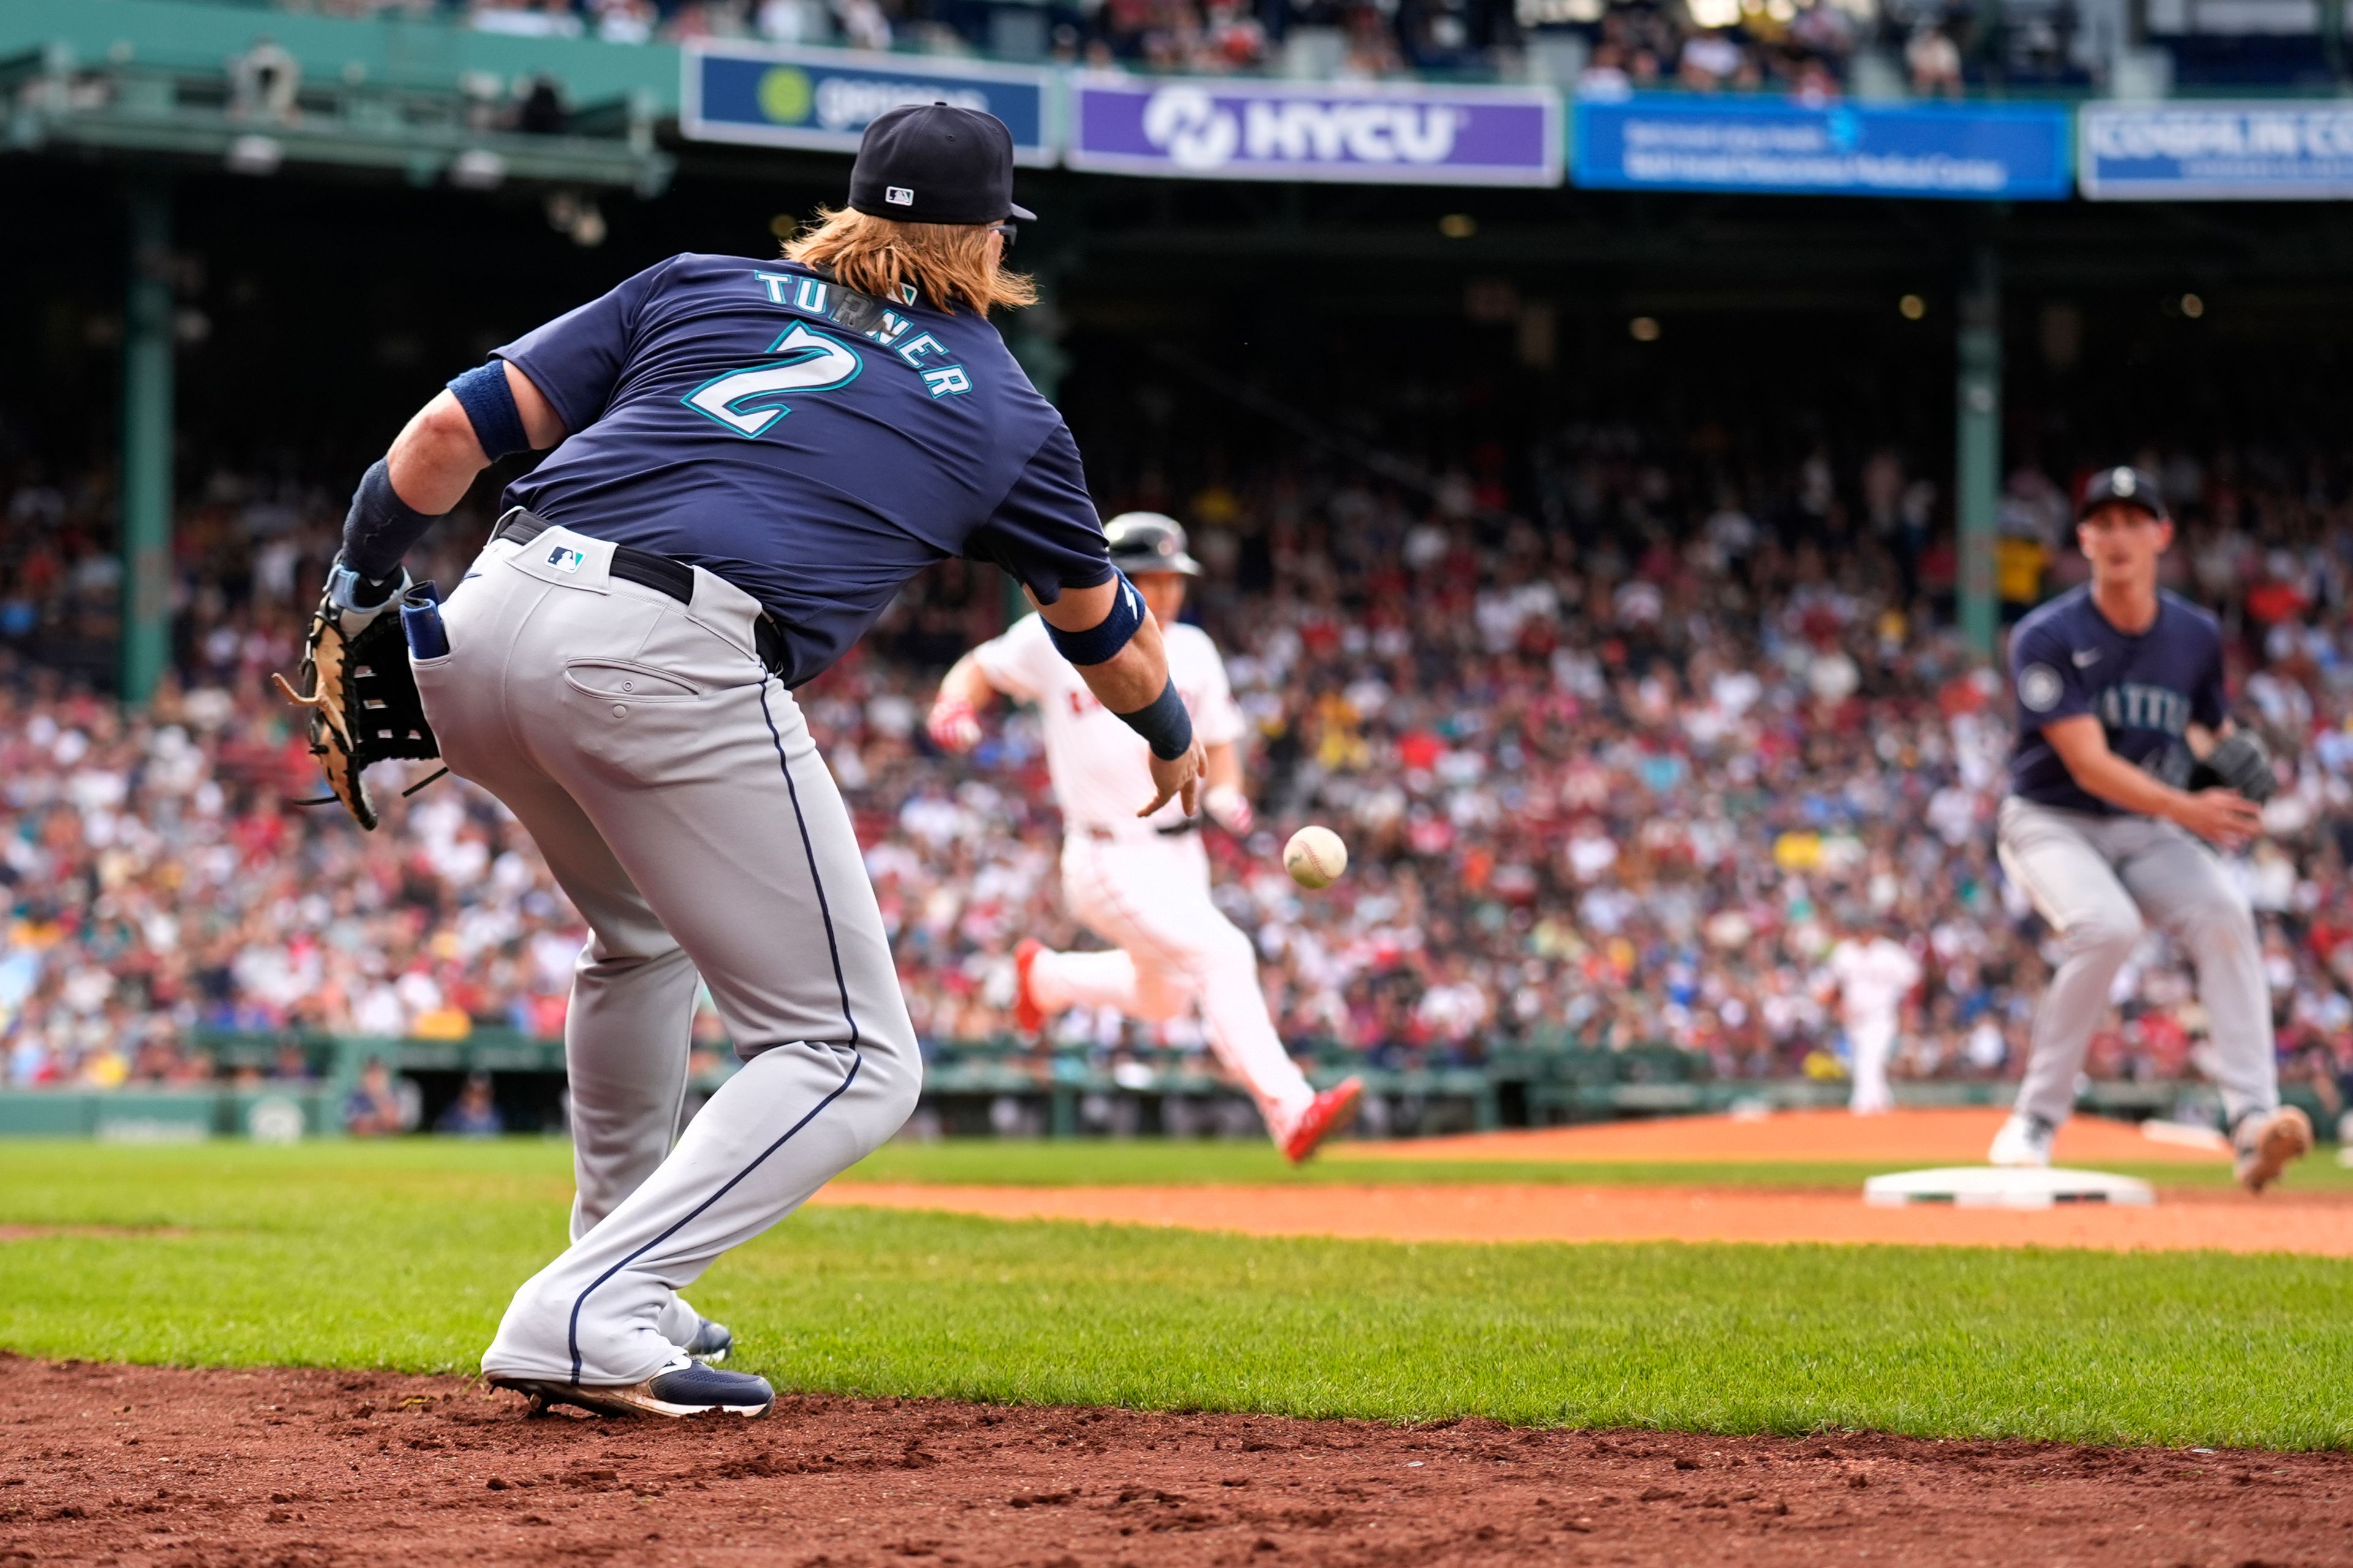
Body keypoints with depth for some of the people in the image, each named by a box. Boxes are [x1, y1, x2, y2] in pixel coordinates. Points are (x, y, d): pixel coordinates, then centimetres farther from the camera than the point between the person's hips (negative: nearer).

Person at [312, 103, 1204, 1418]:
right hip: (673, 669, -6)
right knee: (855, 1061, 2)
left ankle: (623, 1282, 36)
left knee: (644, 933, 34)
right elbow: (1106, 627, 35)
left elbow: (456, 431, 15)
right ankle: (589, 1320, -16)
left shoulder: (700, 287, 24)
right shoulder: (1005, 415, 19)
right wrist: (1173, 735, 55)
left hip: (490, 622, 6)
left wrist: (360, 589, 26)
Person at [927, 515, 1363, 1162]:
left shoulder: (1191, 652, 5)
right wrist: (954, 707, -15)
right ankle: (1289, 1111, -28)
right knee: (1222, 954, -24)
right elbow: (982, 669, 6)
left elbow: (1219, 739, 15)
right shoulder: (1057, 640, -7)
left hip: (1179, 857, 7)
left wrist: (1226, 792, -6)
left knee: (1162, 999, 20)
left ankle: (1046, 975, 47)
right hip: (1110, 861, -7)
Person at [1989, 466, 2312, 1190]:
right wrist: (2188, 809, -37)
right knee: (2107, 926, -32)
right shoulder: (2048, 638, -16)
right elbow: (2089, 765, -24)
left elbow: (2216, 732, 15)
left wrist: (2235, 787, -10)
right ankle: (2037, 1118, -17)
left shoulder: (2196, 636, 1)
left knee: (2223, 911, -24)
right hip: (2051, 823, -4)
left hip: (2146, 830, 4)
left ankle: (2253, 1119, -29)